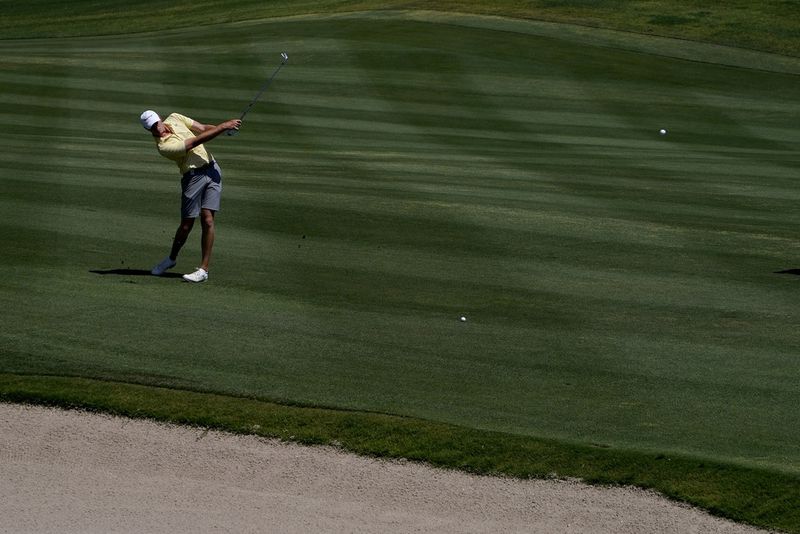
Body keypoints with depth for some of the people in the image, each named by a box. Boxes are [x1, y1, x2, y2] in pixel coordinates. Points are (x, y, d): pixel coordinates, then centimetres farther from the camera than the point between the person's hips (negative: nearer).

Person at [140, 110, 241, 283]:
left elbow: (203, 128, 11)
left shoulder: (174, 118, 6)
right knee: (187, 224, 1)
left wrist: (225, 127, -6)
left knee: (207, 220, -5)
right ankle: (171, 258, 29)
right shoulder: (164, 147, -18)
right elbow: (197, 140, -20)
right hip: (193, 176, -5)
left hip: (212, 169, 5)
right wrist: (223, 126, -18)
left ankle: (204, 269, -3)